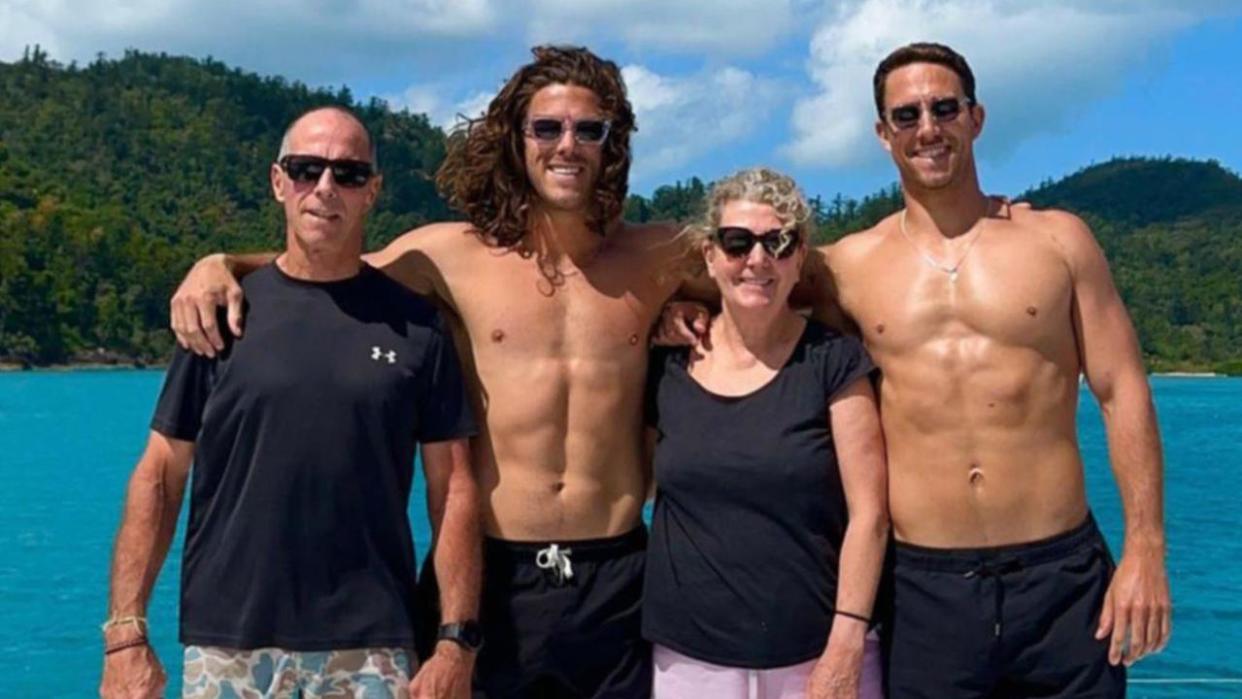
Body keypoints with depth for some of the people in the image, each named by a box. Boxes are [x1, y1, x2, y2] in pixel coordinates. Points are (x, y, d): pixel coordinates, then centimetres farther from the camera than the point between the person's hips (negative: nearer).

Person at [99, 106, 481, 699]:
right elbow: (159, 476, 3)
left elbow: (452, 485, 1)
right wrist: (126, 634, -4)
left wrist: (455, 641, -5)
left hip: (370, 651, 0)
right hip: (226, 649, 1)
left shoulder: (413, 323, 2)